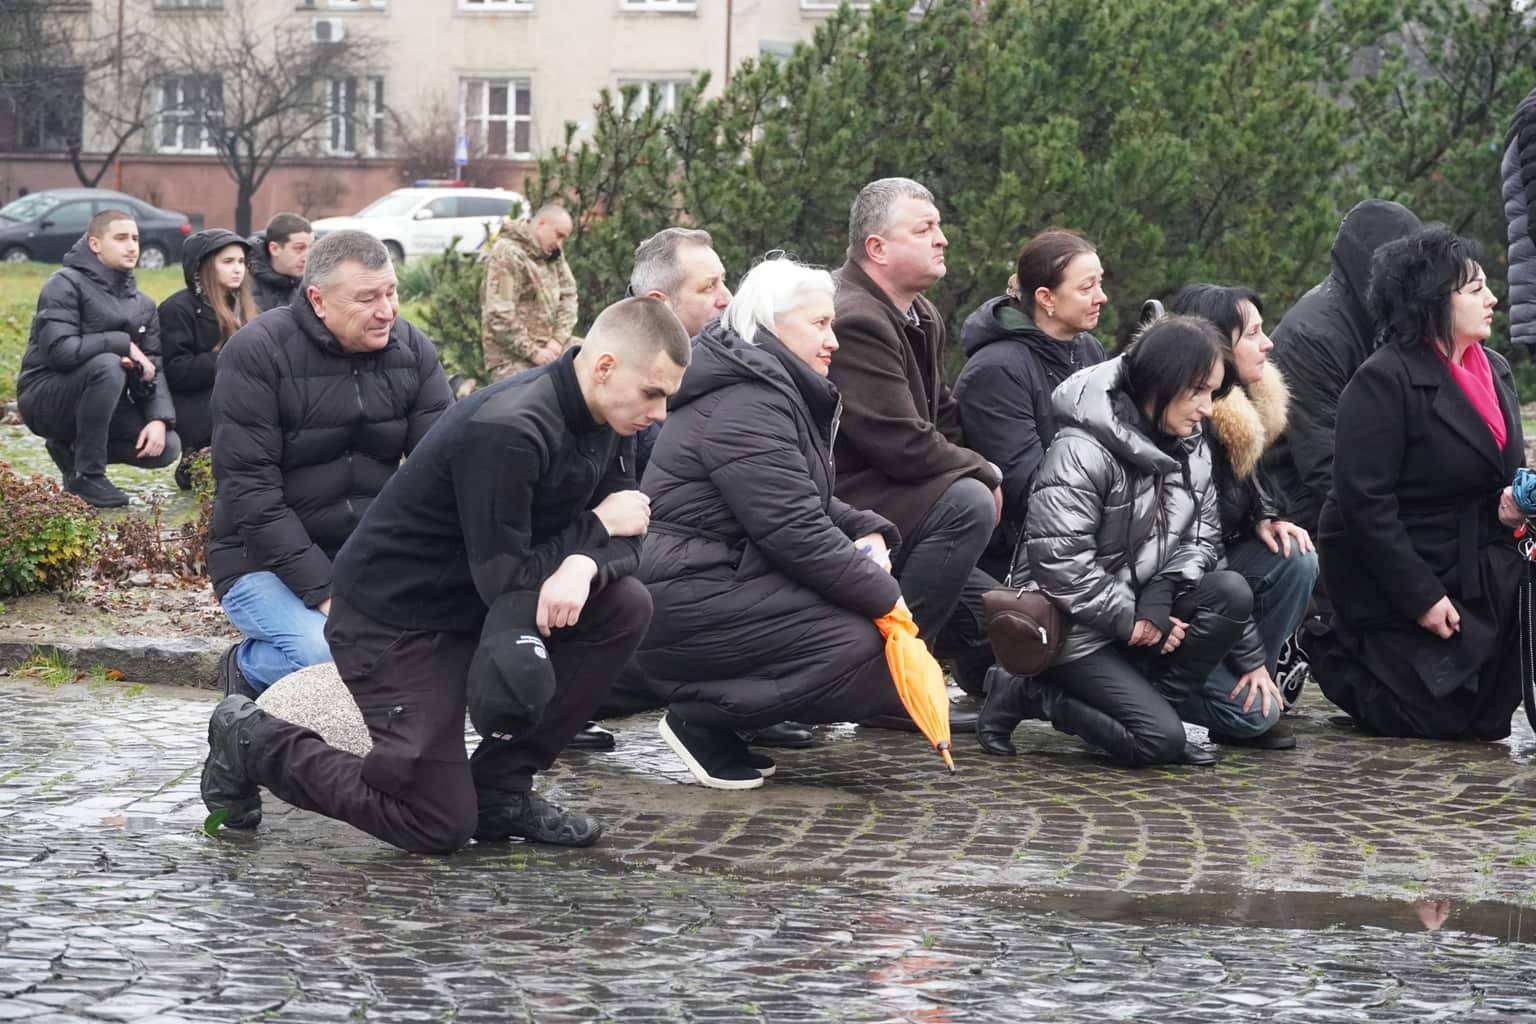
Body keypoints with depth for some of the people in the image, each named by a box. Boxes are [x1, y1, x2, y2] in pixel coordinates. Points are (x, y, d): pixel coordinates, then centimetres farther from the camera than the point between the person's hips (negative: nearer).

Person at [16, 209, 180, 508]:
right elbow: (60, 350, -25)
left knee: (167, 447, -15)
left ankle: (71, 449, 8)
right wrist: (124, 344, -20)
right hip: (45, 398, -6)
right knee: (108, 365, -35)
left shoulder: (142, 304, 10)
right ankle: (88, 475, -23)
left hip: (102, 402, 6)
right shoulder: (66, 285, -11)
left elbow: (153, 369, 4)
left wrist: (159, 418, -15)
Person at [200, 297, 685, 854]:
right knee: (439, 828, -10)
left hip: (471, 601, 9)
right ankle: (253, 742, 10)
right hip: (394, 615, -9)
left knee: (625, 606, -11)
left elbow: (624, 538, 0)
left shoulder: (605, 418, -2)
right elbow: (503, 579, -27)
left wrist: (584, 564, -23)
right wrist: (596, 527, -16)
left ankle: (503, 788, 1)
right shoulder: (506, 432, -30)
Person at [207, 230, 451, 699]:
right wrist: (325, 593, -23)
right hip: (266, 561, -5)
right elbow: (251, 493, -17)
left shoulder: (412, 350, 3)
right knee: (329, 656, -32)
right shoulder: (256, 353, -12)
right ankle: (246, 668, 2)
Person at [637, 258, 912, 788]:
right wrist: (886, 598, -15)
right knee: (857, 647, -18)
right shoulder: (745, 407, -17)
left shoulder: (765, 388, 17)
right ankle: (701, 720, -10)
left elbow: (811, 505, 24)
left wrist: (865, 532, 3)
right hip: (685, 600, -11)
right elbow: (796, 532, -22)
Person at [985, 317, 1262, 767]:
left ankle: (1151, 701, -8)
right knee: (1158, 741, -21)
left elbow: (1202, 534, 4)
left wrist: (1160, 598, -16)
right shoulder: (1081, 452, -20)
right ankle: (1029, 694, -3)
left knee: (1231, 592, -18)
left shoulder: (1191, 451, 7)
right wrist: (1129, 620, -20)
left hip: (1137, 607, 7)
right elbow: (1058, 558, -23)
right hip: (1073, 629, -7)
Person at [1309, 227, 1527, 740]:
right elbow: (1366, 500, -22)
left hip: (1474, 568, 8)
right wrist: (1421, 597, -23)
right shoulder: (1383, 381, -20)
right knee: (1438, 718, -6)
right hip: (1388, 577, -8)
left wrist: (1514, 500, -10)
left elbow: (1507, 469, 17)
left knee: (1488, 720, 5)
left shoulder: (1494, 371, 6)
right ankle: (1333, 659, 18)